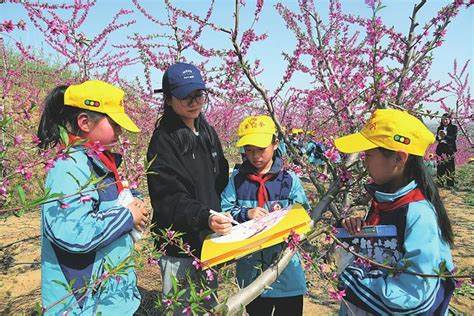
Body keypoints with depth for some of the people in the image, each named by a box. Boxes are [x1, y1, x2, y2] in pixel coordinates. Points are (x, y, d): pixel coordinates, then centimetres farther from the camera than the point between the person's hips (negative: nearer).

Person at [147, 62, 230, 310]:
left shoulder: (208, 133, 7)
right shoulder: (163, 140, -14)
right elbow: (170, 200, -22)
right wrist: (205, 218, -38)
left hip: (209, 243, 7)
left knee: (209, 306, 21)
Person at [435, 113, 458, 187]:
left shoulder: (454, 127, 2)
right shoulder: (440, 128, 14)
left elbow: (454, 138, -10)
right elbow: (437, 138, 8)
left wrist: (445, 136, -26)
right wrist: (439, 136, -15)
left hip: (450, 150, -3)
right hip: (440, 149, 4)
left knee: (450, 168, -4)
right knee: (440, 167, 4)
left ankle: (450, 184, 3)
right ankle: (440, 183, 15)